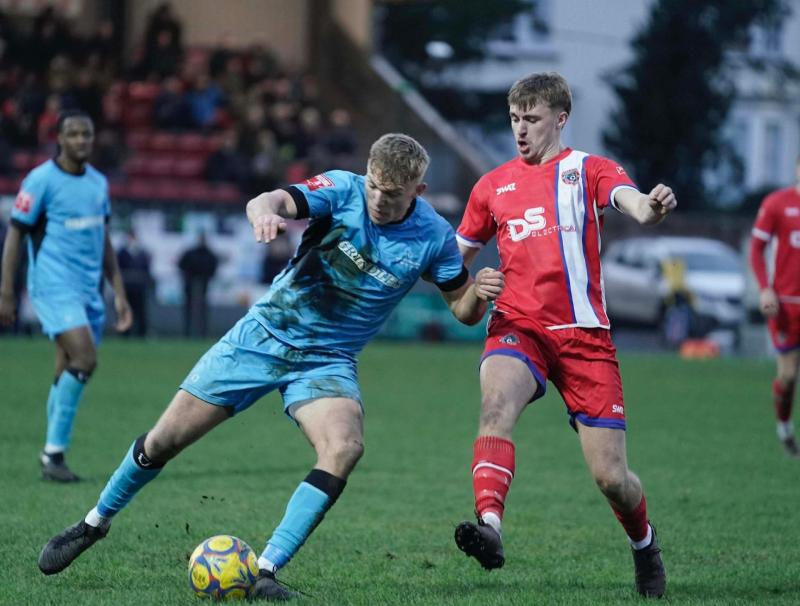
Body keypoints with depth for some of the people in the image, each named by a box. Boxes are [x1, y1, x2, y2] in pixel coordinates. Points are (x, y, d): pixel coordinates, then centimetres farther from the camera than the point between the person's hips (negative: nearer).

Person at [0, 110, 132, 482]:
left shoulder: (98, 183, 13)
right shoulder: (41, 180, -7)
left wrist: (119, 294, 17)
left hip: (89, 291, 7)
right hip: (54, 287, -7)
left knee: (69, 373, 5)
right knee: (83, 360, -20)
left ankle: (52, 459, 13)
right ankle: (54, 453, -13)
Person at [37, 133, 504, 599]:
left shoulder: (434, 237, -11)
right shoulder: (343, 190, -16)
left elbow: (463, 310, 1)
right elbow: (272, 201, -32)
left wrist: (481, 292, -24)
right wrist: (265, 211, -57)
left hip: (327, 362, 0)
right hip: (264, 335, 0)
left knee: (345, 448, -30)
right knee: (165, 440, 2)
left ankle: (265, 571, -24)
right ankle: (95, 523, 29)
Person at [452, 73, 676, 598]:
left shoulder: (589, 170, 5)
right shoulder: (493, 186, 15)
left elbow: (632, 203, -16)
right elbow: (457, 255, 25)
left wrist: (652, 207, -40)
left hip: (583, 333, -2)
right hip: (518, 327, 2)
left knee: (610, 475, -2)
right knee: (496, 403, -33)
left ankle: (645, 545, 29)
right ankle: (489, 527, -46)